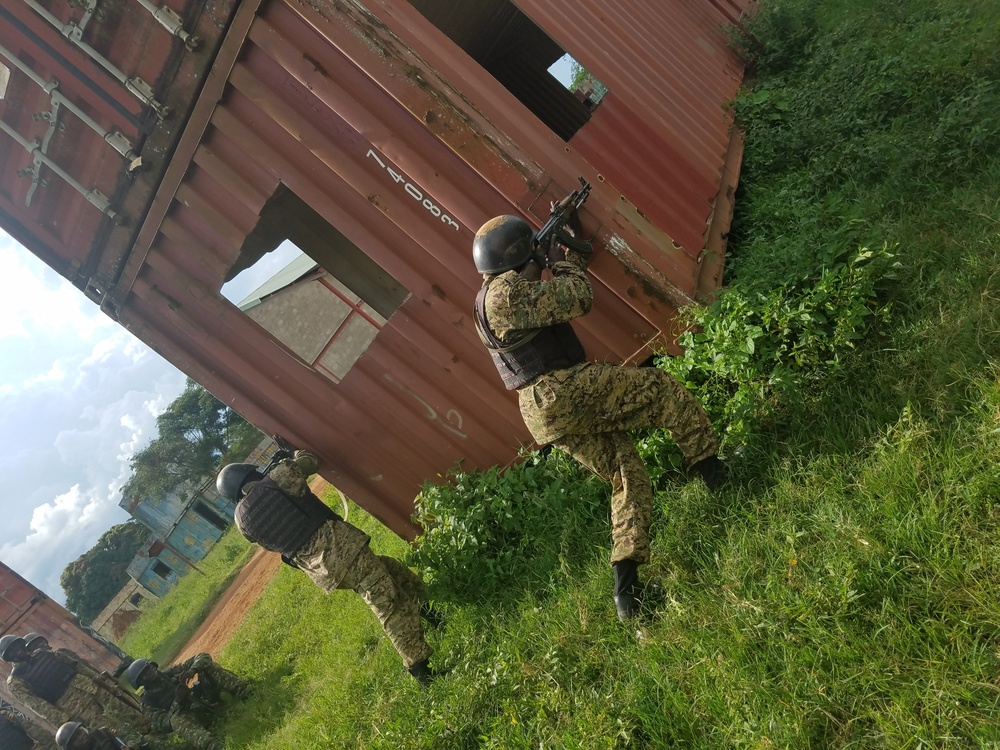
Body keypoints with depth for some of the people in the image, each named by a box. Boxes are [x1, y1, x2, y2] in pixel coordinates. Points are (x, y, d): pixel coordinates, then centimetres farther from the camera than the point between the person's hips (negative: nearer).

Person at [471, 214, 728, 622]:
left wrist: (567, 257, 21)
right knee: (660, 387, 1)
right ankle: (713, 469, 11)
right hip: (563, 394, -10)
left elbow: (556, 298, 30)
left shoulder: (493, 296, 20)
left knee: (629, 480, 11)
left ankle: (626, 588, 8)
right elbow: (576, 299, -15)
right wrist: (563, 262, 3)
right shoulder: (506, 291, -13)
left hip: (550, 415, 10)